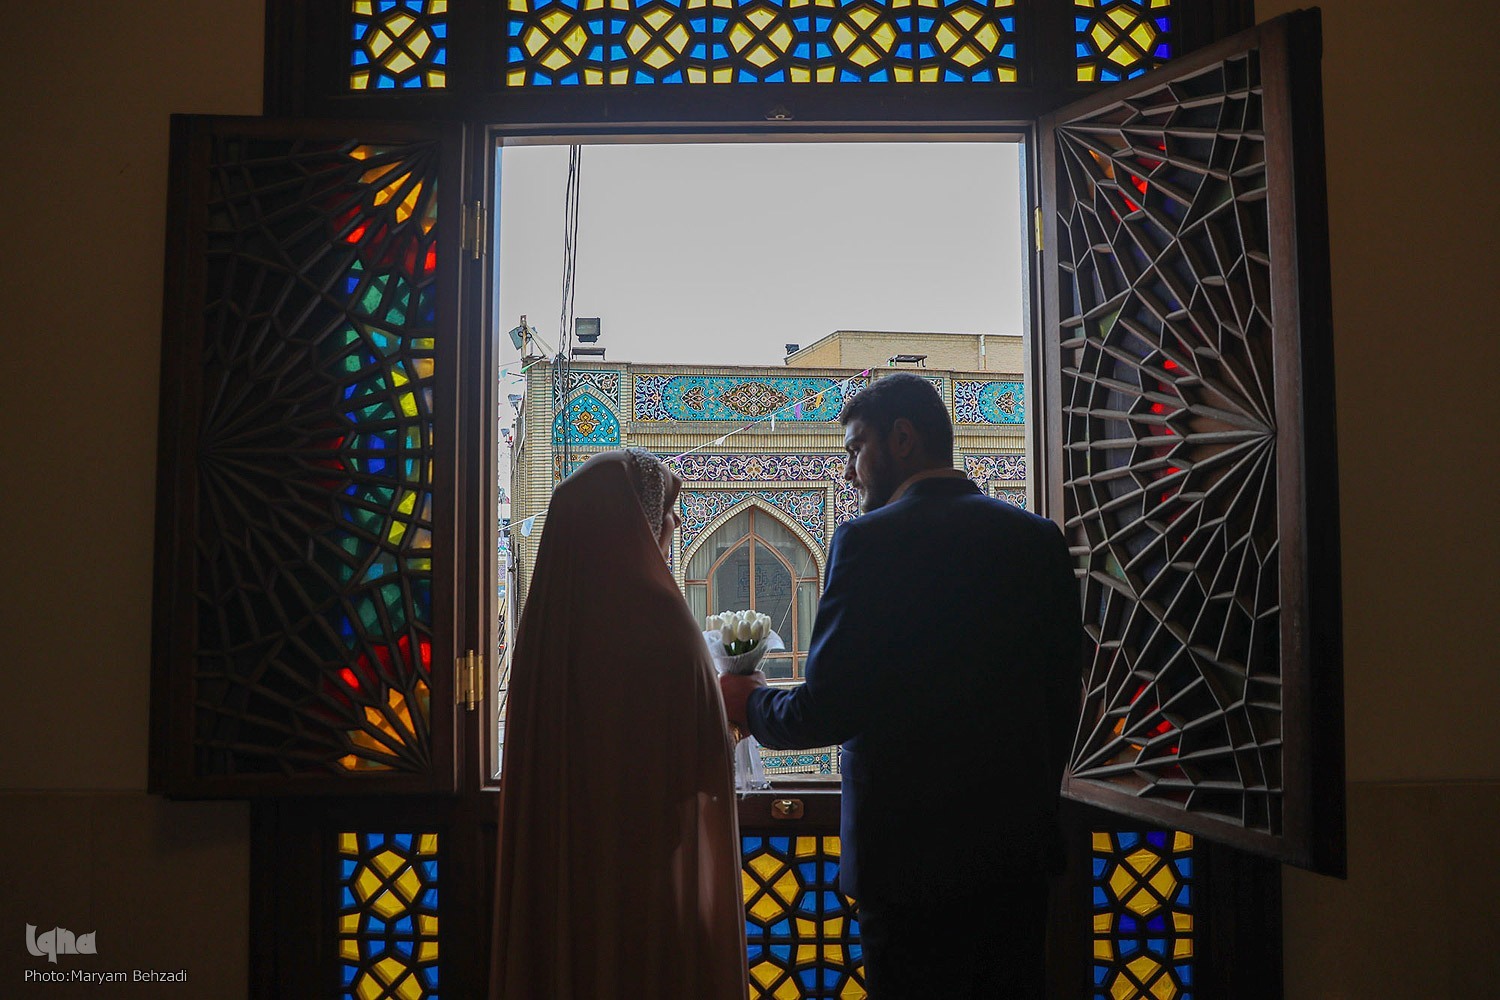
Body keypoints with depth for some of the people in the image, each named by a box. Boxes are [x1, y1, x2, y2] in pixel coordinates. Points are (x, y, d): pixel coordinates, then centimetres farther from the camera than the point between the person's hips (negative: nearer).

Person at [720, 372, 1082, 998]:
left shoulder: (870, 540, -15)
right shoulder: (1039, 538, 3)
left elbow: (827, 709, -17)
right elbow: (1062, 697, 8)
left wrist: (747, 703, 3)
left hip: (912, 848, -5)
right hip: (1021, 844, 6)